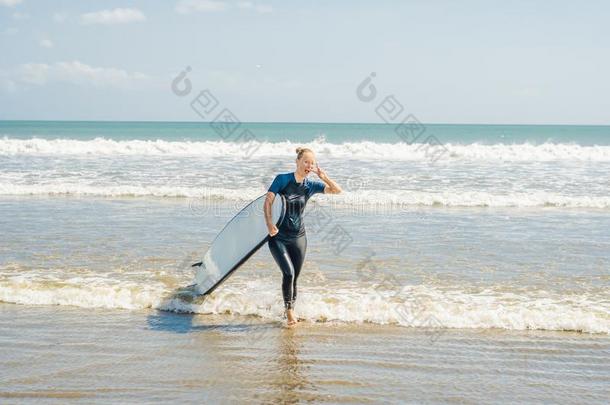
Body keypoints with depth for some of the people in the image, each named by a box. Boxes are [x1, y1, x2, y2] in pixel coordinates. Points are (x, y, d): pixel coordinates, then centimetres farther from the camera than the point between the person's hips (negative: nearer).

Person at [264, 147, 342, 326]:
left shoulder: (310, 185, 2)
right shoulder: (282, 179, -8)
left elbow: (337, 190, 1)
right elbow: (268, 201, -13)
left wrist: (323, 177, -13)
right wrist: (269, 223, -27)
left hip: (298, 237, 4)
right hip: (278, 237, -4)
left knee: (294, 277, 9)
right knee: (288, 272, -18)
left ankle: (291, 311, 25)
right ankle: (288, 308, 0)